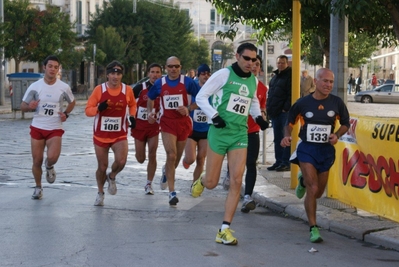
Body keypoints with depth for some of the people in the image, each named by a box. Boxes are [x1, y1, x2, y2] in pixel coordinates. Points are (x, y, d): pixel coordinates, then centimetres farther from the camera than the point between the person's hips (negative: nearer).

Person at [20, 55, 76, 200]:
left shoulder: (64, 87, -4)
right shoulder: (34, 87, -5)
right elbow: (23, 106, 2)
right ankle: (38, 188, 26)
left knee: (52, 157, -22)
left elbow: (72, 102, 15)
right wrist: (30, 107, -21)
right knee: (37, 160, 3)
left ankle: (49, 167, 15)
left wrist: (66, 113, -4)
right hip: (37, 128, 1)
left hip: (55, 129, -1)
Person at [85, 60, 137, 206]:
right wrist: (98, 108, -27)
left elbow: (132, 105, 17)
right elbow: (88, 110, -6)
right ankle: (100, 193, 32)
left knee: (121, 161, -22)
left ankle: (112, 177, 13)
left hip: (120, 135, 0)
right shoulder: (99, 89, -9)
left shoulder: (128, 90, -4)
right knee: (102, 167, 7)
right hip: (101, 135, 0)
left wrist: (132, 116, -2)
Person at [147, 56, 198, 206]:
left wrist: (189, 109, -15)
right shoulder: (159, 83, 2)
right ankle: (172, 192, -10)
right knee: (171, 155, -15)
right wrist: (151, 112, 4)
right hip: (167, 122, -1)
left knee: (177, 157, 14)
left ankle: (167, 172, 50)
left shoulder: (187, 82, -6)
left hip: (183, 122, 1)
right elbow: (150, 99, 20)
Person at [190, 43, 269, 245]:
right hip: (219, 132, -4)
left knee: (236, 181, -8)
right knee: (211, 183, 2)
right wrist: (214, 116, -16)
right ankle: (201, 181, 42)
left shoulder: (253, 81, 10)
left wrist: (258, 116, 12)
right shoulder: (224, 74, -7)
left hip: (240, 135, 4)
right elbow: (201, 96, -5)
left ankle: (225, 230, -3)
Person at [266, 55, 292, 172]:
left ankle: (286, 162, -5)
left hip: (285, 112, -8)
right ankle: (278, 161, 15)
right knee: (277, 138, 10)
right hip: (275, 113, 8)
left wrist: (286, 108, -18)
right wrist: (269, 107, 14)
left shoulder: (290, 76, -6)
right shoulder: (275, 76, 20)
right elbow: (270, 93, 24)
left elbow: (291, 94, -14)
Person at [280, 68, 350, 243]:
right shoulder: (303, 103, -7)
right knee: (313, 189, -16)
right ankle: (313, 228, -5)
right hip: (307, 149, -3)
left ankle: (303, 181, 50)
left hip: (326, 150, 3)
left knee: (318, 193, 14)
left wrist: (337, 135, -10)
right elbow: (290, 121, 8)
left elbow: (345, 123, 9)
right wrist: (287, 136, -11)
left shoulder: (337, 103, -4)